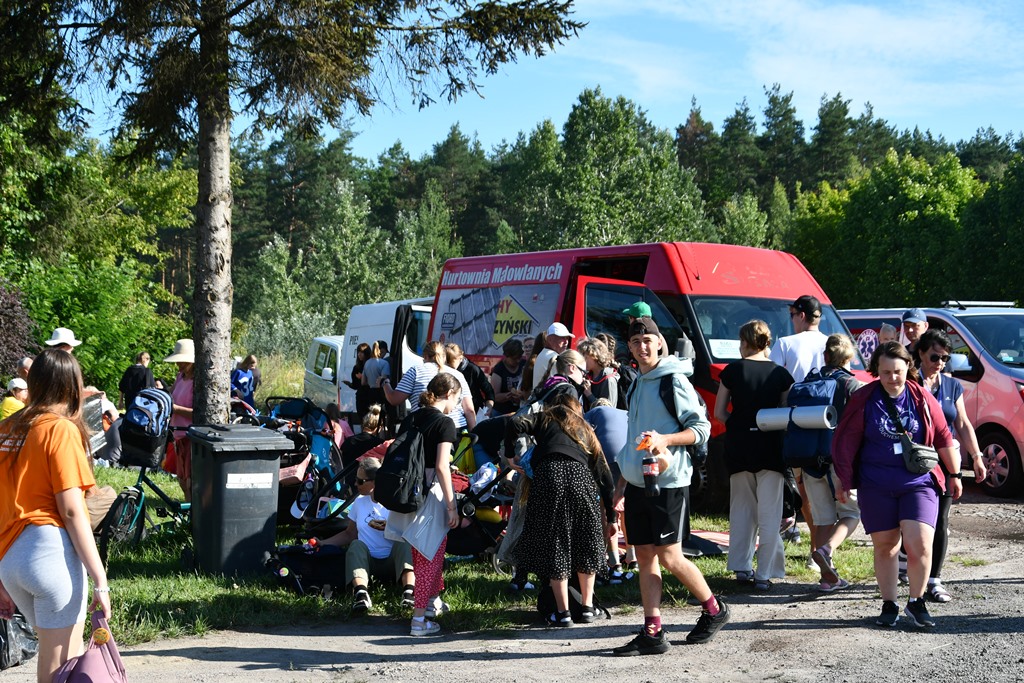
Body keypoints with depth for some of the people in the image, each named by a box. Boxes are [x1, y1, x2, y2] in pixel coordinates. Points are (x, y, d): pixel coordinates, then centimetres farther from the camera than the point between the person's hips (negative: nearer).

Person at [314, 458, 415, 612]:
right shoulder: (359, 502, 16)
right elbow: (349, 534, 24)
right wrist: (321, 543, 16)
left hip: (393, 562, -3)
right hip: (367, 562, 3)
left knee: (403, 543, -32)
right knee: (357, 545, -28)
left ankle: (409, 591, -55)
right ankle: (361, 594, -53)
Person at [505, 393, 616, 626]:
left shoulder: (546, 419, 25)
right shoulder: (586, 431, 31)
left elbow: (515, 424, 4)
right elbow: (604, 475, 26)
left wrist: (510, 455, 20)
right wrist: (611, 517, 28)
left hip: (549, 474, -2)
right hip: (581, 477, 3)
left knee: (553, 547, 5)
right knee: (585, 546, 18)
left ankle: (562, 612, 5)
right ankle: (587, 608, 20)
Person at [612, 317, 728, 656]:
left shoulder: (673, 380, -8)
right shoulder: (638, 384, 16)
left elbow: (701, 427, -10)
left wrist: (665, 440, -24)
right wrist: (622, 481, 22)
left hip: (668, 481, -8)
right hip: (638, 483, 8)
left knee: (669, 557, -5)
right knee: (645, 556, 5)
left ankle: (714, 609, 16)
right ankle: (652, 633, 8)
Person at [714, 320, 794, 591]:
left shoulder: (733, 370, -2)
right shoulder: (780, 374, 0)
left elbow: (719, 412, 1)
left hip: (739, 446, 1)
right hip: (771, 447, 0)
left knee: (742, 508, 15)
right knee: (769, 512, 3)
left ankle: (742, 567, 15)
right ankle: (764, 574, 0)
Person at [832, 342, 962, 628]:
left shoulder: (922, 399, 1)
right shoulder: (864, 399, -1)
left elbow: (943, 438, 11)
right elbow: (846, 442, 3)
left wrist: (954, 475, 17)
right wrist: (844, 482, 4)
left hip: (919, 483, 0)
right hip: (876, 486, 0)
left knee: (920, 544, -12)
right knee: (885, 546, 6)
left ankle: (916, 602, 7)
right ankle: (889, 605, 20)